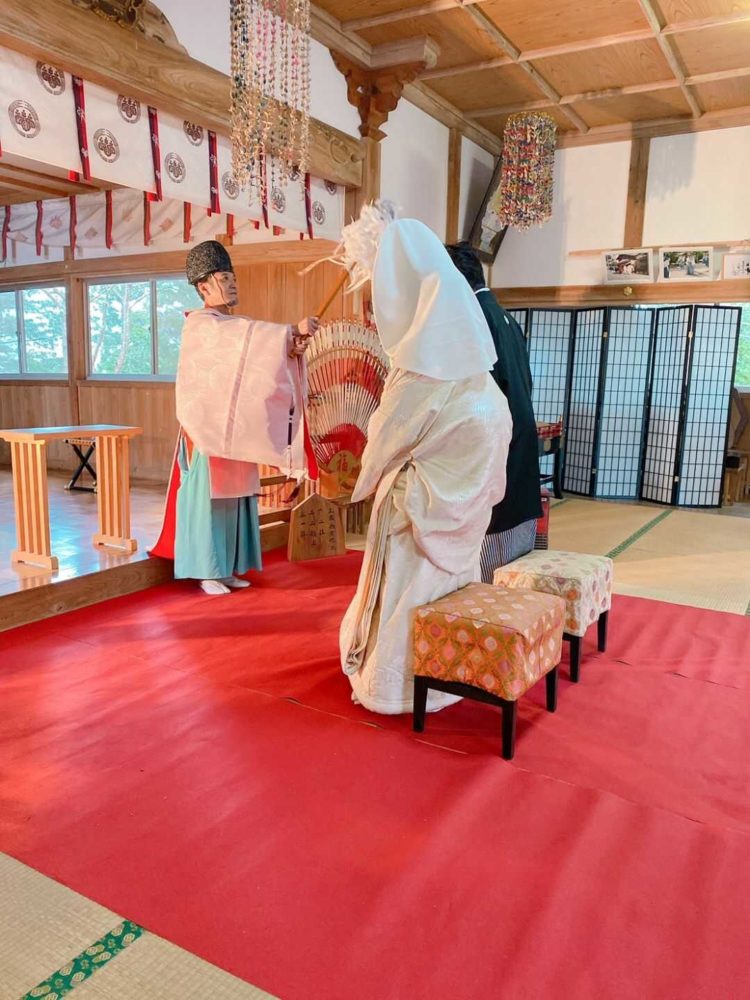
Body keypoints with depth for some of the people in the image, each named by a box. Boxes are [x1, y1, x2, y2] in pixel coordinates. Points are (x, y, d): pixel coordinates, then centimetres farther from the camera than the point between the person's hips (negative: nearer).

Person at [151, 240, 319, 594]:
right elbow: (249, 337, -26)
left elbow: (258, 361, 6)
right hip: (210, 427, -8)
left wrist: (291, 349, -11)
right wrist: (292, 330, -26)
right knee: (209, 495, -3)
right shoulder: (199, 324, -9)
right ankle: (207, 572, 4)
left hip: (237, 429, 8)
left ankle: (227, 568, 16)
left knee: (235, 495, 8)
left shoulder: (233, 327, 17)